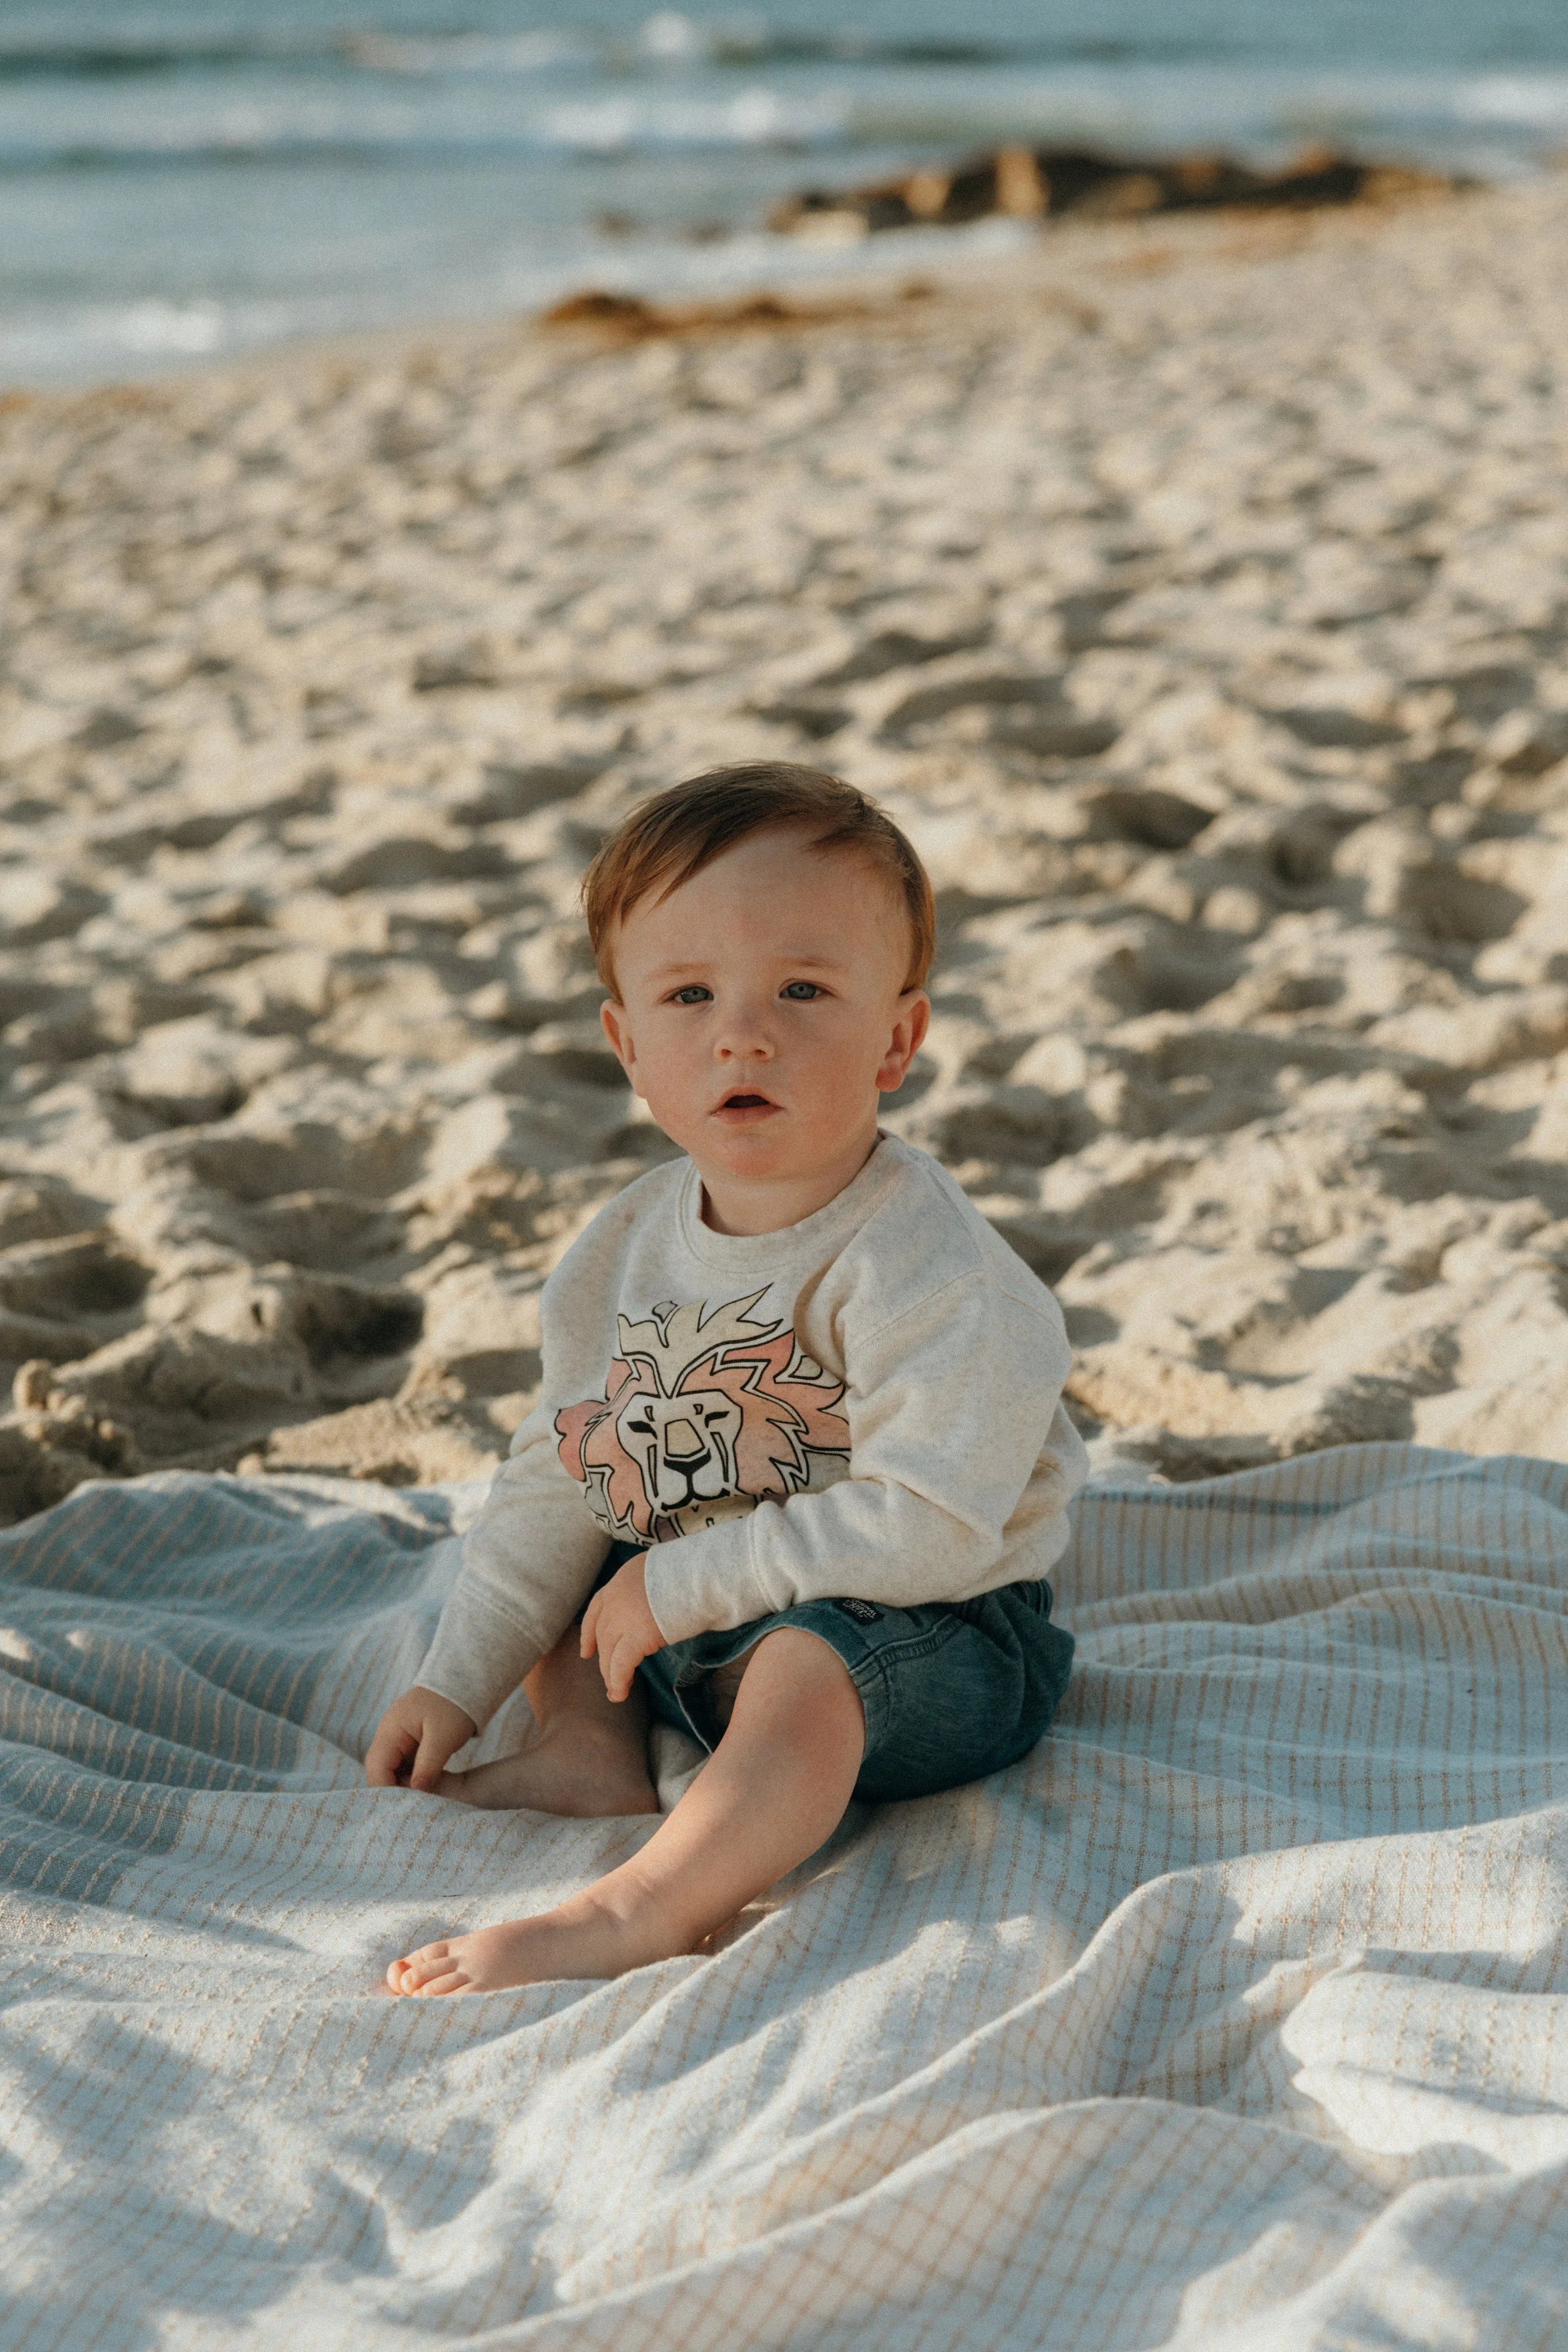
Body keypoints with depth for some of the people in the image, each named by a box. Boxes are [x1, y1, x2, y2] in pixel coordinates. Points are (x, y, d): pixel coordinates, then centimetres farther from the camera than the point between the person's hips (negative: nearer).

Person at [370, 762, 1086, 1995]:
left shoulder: (925, 1270, -25)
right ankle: (595, 1747, -2)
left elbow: (925, 1525, -31)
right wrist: (460, 1683, 7)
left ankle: (639, 1910, -42)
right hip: (689, 1618, 8)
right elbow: (563, 1477, 8)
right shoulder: (627, 1248, -2)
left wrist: (683, 1586, -25)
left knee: (806, 1660, -36)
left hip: (930, 1636, -8)